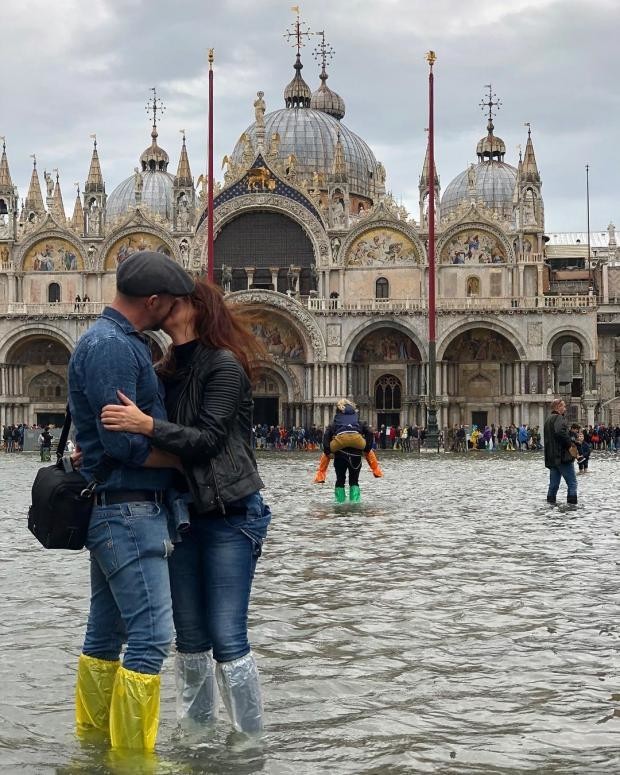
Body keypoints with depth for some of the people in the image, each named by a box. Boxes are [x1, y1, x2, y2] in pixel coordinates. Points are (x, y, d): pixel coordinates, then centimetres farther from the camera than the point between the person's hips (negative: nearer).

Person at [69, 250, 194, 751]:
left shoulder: (116, 343, 16)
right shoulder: (111, 347, -16)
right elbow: (124, 443, -22)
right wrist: (186, 456, -10)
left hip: (115, 510, 11)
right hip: (128, 508, -11)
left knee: (106, 632, 14)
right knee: (151, 636, -10)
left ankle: (92, 745, 21)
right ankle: (133, 754, -7)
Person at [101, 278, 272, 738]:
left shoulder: (225, 365, -11)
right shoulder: (169, 371, 11)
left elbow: (208, 440, -19)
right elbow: (135, 432, 10)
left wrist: (147, 425, -30)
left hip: (231, 515, -7)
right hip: (184, 514, 7)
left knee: (227, 639, -7)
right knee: (190, 638, 12)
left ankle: (252, 742, 3)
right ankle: (196, 735, 23)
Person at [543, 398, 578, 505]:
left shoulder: (548, 420, 20)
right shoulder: (559, 418, -10)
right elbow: (560, 432, -29)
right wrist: (570, 443, -16)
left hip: (551, 458, 9)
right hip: (563, 456, -9)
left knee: (554, 484, 11)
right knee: (572, 483, -4)